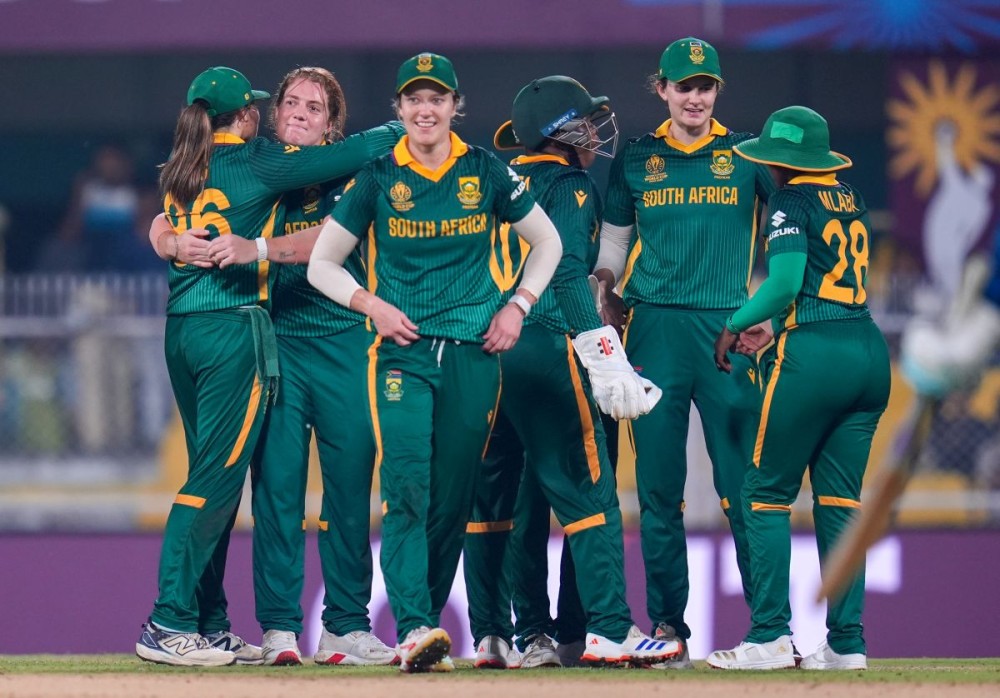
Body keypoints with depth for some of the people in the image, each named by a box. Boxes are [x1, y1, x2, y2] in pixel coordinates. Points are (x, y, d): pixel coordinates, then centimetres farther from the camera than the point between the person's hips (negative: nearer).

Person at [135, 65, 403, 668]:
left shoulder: (181, 171, 13)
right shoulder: (254, 162, -4)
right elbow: (354, 155, -3)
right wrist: (403, 127, 13)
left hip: (182, 327, 7)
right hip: (235, 328, -7)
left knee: (217, 478, 11)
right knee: (216, 479, -7)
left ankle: (210, 626, 10)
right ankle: (169, 624, -12)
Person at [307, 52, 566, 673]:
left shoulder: (486, 173, 5)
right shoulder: (377, 179, 3)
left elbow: (547, 243, 17)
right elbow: (323, 263, 9)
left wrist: (518, 306, 5)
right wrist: (371, 304, -7)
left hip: (473, 353, 2)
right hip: (402, 351, -2)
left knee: (454, 497, 2)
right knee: (407, 484, -18)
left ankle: (428, 625, 14)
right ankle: (413, 629, -26)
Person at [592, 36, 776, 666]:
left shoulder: (745, 154, 7)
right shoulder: (636, 159, 12)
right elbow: (614, 243, 20)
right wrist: (604, 301, 6)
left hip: (728, 328, -1)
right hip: (655, 329, 2)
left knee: (744, 484, -6)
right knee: (659, 488, 1)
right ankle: (667, 626, 5)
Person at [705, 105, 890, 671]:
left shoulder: (793, 203, -6)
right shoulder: (852, 201, 16)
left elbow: (784, 284, -16)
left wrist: (734, 325, -3)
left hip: (813, 352, -7)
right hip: (870, 349, 7)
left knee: (768, 494, 1)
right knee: (840, 499, 9)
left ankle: (771, 637, -6)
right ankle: (847, 641, 4)